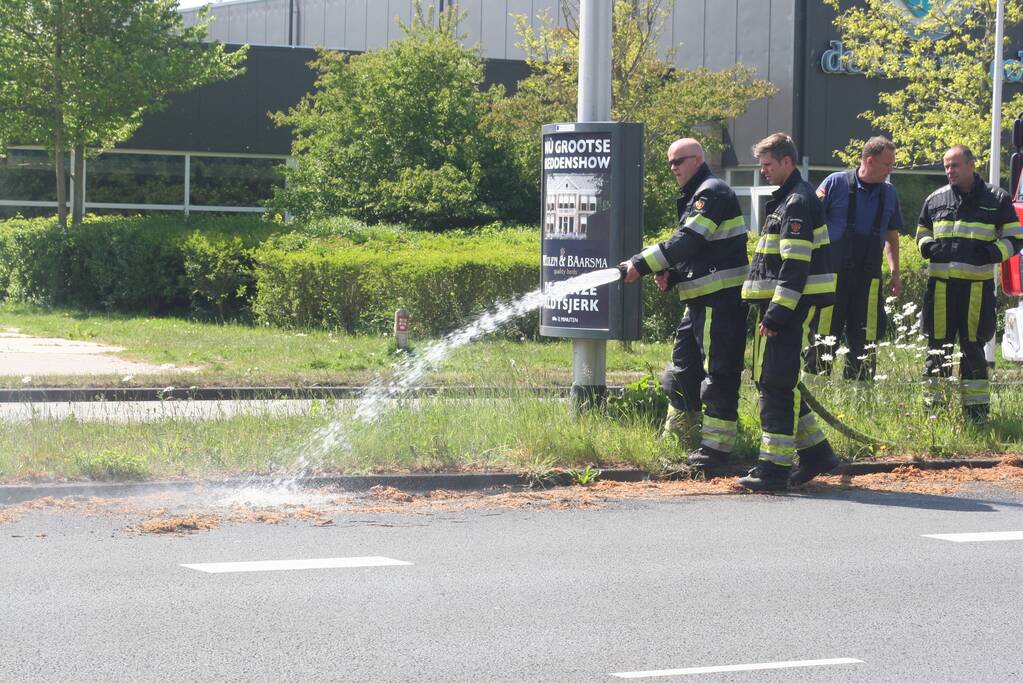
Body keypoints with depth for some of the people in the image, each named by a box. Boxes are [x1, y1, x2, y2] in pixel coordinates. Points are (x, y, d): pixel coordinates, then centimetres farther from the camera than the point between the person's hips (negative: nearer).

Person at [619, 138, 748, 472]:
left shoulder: (713, 192, -11)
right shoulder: (693, 197, 21)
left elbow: (687, 241, -21)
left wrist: (641, 264, -20)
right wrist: (671, 274, 5)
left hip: (722, 300, -11)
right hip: (701, 300, 11)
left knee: (719, 375, -7)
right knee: (682, 370, 14)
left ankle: (715, 447, -5)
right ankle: (677, 439, 23)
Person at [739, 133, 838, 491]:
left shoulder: (797, 203, -14)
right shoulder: (786, 199, 19)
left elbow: (795, 266, -20)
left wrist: (776, 313, -22)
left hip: (790, 305, -10)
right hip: (779, 305, 10)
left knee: (777, 384, -9)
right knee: (769, 379, 13)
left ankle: (775, 467, -6)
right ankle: (816, 453, 19)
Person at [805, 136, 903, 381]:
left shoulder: (889, 192, 11)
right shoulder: (836, 183, -3)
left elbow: (892, 236, 20)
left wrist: (895, 273, 12)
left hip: (869, 277, 4)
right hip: (833, 274, -4)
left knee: (865, 337, 4)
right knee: (824, 334, -4)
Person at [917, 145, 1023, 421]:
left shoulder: (997, 199, 4)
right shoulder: (935, 199, 12)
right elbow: (922, 233, 24)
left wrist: (995, 252, -12)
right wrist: (927, 246, 1)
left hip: (977, 285, -3)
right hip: (940, 284, 3)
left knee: (973, 347, 0)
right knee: (937, 346, 5)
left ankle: (976, 409, 7)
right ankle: (932, 405, 13)